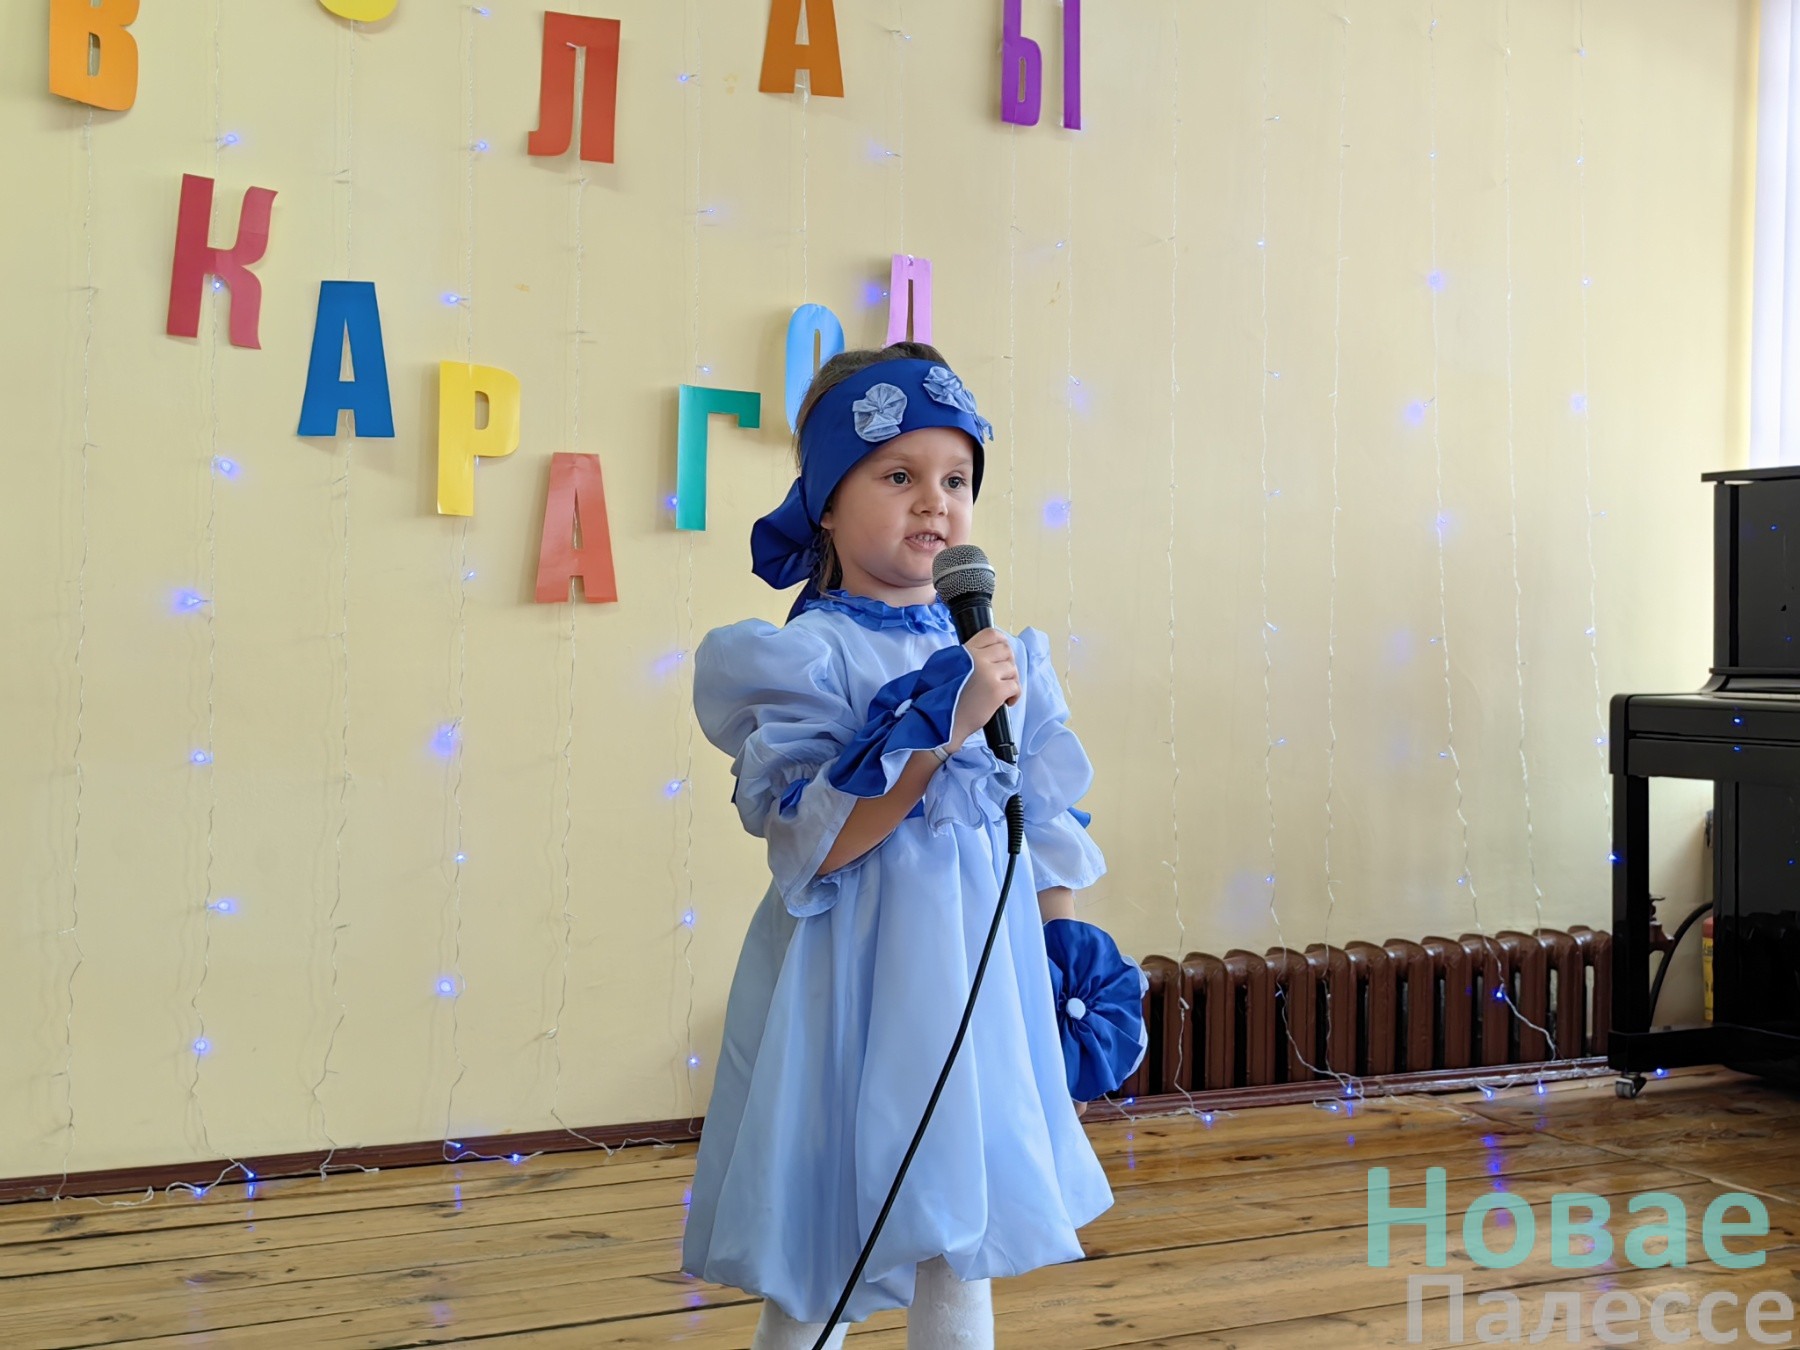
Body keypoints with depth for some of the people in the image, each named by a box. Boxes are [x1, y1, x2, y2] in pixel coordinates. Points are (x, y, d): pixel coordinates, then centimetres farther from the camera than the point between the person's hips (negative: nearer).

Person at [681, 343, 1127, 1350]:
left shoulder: (1010, 660, 8)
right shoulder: (799, 657, -9)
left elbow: (1051, 834, 13)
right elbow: (813, 848, -19)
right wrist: (941, 729, -24)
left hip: (982, 981, 5)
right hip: (851, 989, -5)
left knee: (961, 1268, 12)